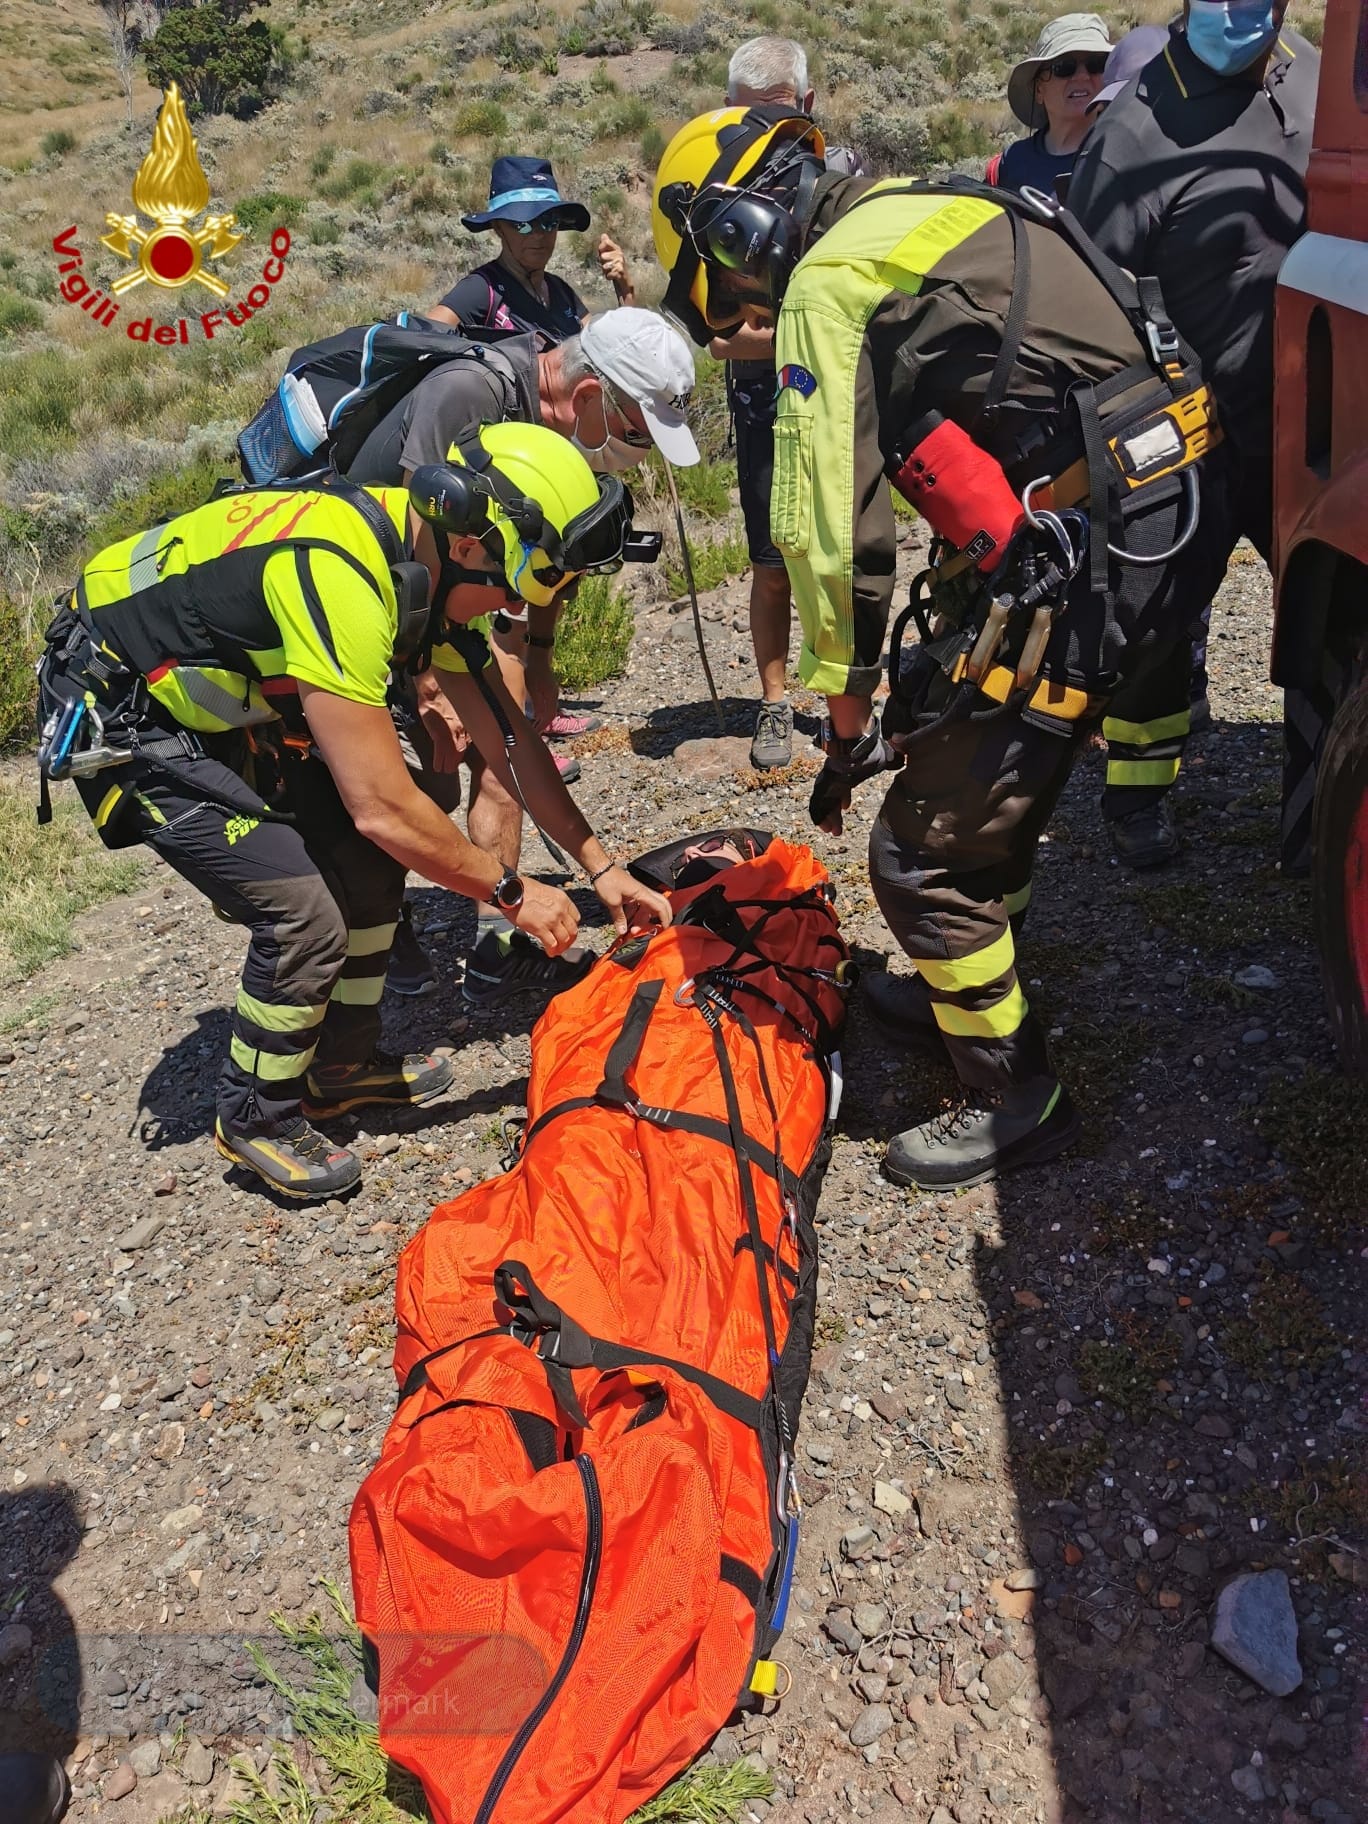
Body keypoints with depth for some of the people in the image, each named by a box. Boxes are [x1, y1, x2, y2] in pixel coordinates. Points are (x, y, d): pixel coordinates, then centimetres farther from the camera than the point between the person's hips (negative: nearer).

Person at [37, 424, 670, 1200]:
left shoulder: (437, 567, -5)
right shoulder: (337, 578, -35)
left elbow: (510, 737, 3)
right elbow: (385, 805, -34)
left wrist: (600, 864, 0)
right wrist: (512, 892, -21)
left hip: (214, 692, 9)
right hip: (117, 709, -9)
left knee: (368, 859, 4)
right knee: (307, 917, -15)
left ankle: (343, 1065, 23)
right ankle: (256, 1119, 9)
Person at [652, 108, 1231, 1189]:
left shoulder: (828, 283, -6)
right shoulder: (926, 209, 21)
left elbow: (832, 530, -12)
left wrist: (848, 715, 0)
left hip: (1073, 565, -10)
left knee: (925, 852, -1)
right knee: (995, 783, 26)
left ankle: (1016, 1098, 14)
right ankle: (962, 991, 45)